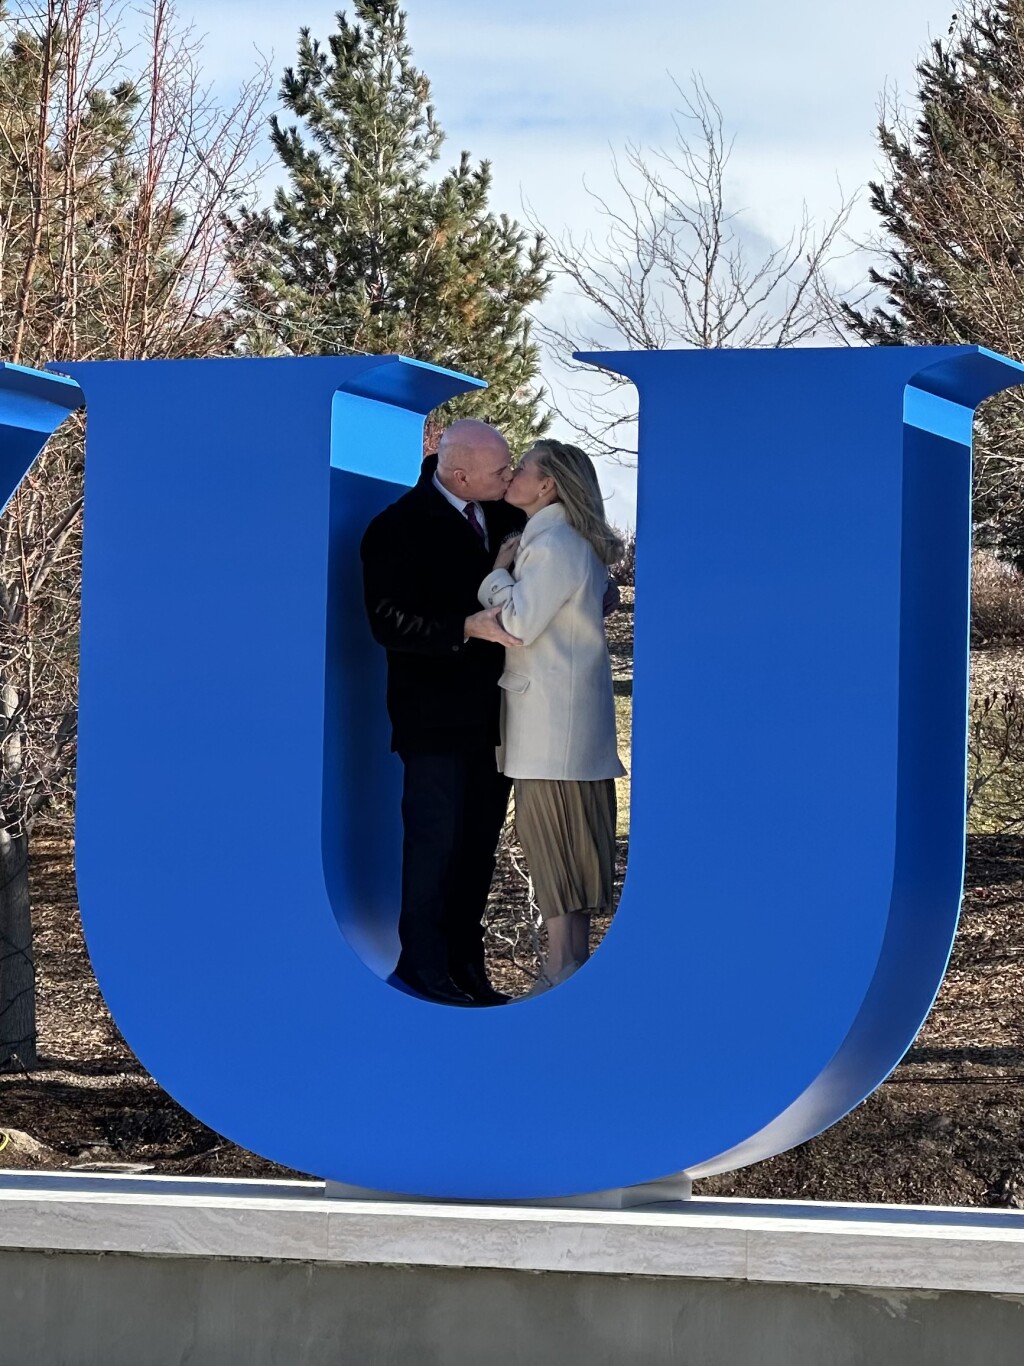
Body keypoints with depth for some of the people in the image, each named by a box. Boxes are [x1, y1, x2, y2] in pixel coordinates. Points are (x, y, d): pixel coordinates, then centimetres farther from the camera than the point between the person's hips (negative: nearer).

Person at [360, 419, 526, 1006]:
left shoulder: (503, 512, 3)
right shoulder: (398, 528, -12)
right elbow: (390, 625, -17)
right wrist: (468, 627, -28)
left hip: (494, 709, 6)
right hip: (436, 714, -6)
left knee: (480, 841, 11)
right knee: (435, 841, 0)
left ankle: (465, 955, 22)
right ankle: (425, 964, 11)